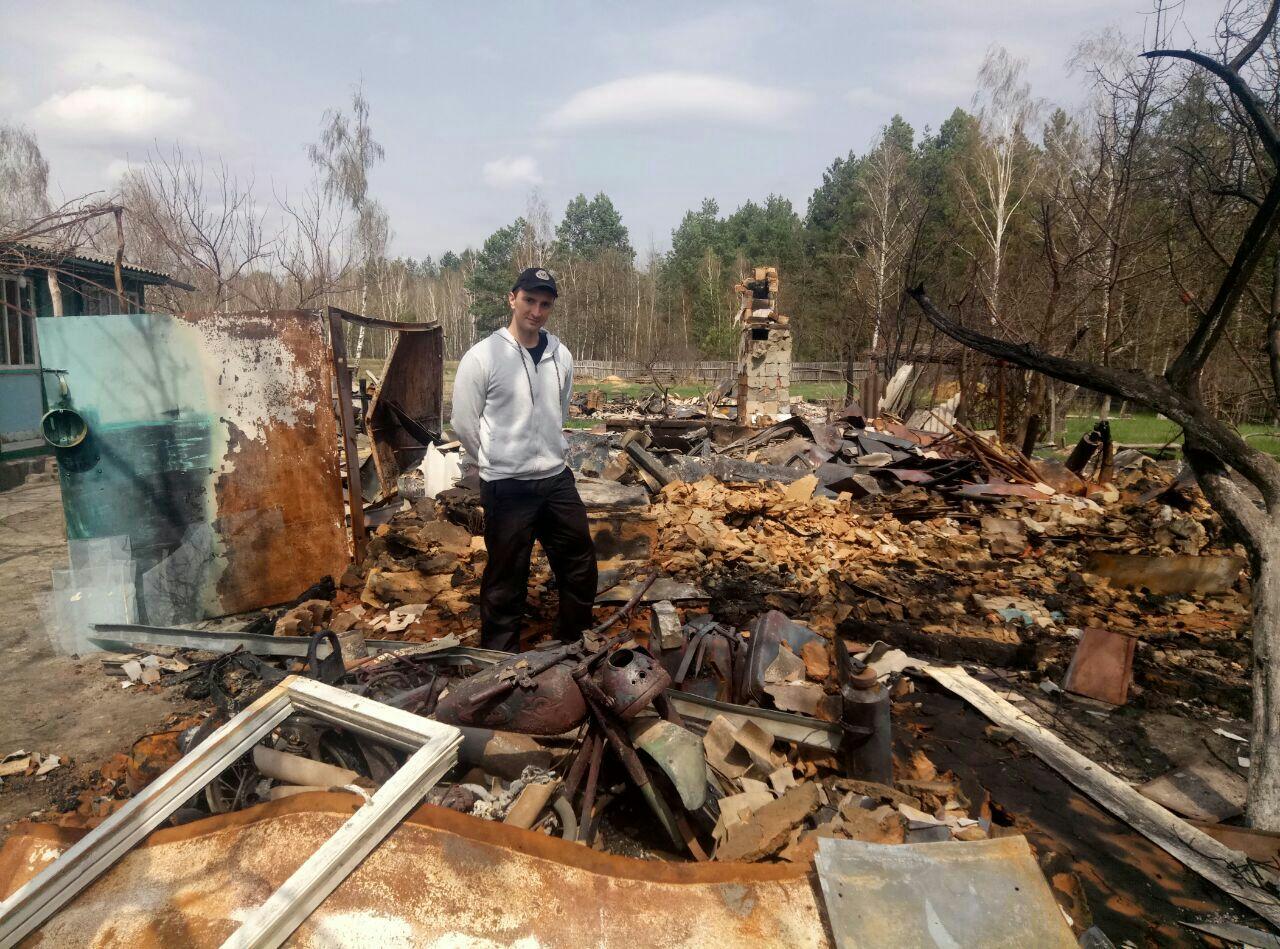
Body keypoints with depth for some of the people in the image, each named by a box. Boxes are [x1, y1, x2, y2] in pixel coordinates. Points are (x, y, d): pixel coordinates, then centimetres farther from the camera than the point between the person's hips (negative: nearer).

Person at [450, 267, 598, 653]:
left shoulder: (561, 356, 3)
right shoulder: (482, 357, -13)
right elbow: (464, 424, -4)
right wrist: (499, 463, 7)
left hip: (557, 479, 6)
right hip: (507, 487, -5)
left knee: (581, 566, 15)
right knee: (507, 580, 6)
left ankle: (574, 645, 35)